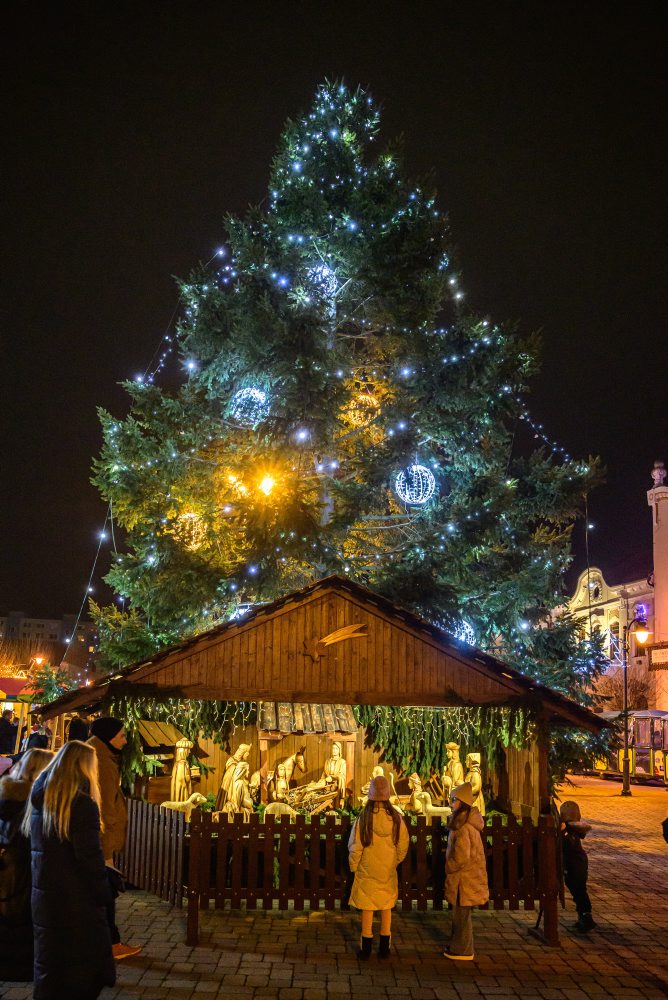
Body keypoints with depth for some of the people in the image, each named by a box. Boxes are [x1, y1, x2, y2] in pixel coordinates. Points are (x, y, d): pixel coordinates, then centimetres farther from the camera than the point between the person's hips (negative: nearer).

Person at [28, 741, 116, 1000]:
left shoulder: (39, 801, 4)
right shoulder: (83, 804, -19)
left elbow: (38, 849, 9)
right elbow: (91, 858, -19)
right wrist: (102, 893, -9)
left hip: (43, 896, 7)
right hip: (77, 900, -7)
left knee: (48, 964, 16)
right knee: (85, 969, 7)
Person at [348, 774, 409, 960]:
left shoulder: (364, 817, -17)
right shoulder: (395, 818, -10)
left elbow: (355, 847, -11)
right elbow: (403, 845, 1)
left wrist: (353, 866, 5)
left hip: (367, 870, -2)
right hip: (388, 871, 2)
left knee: (367, 909, 9)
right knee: (386, 908, 15)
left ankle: (366, 949, 16)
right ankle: (384, 949, 21)